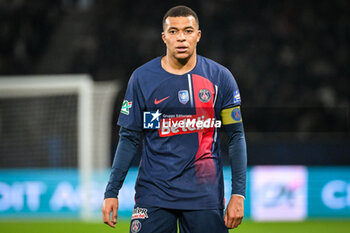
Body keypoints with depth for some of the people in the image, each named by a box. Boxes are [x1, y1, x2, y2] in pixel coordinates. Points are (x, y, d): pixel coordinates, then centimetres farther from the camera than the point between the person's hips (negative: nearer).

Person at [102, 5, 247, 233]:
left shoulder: (220, 77, 3)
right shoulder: (142, 77, 3)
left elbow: (236, 137, 4)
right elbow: (129, 139, 6)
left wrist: (238, 194, -3)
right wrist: (111, 192, 0)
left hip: (204, 195, 0)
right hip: (153, 193, 0)